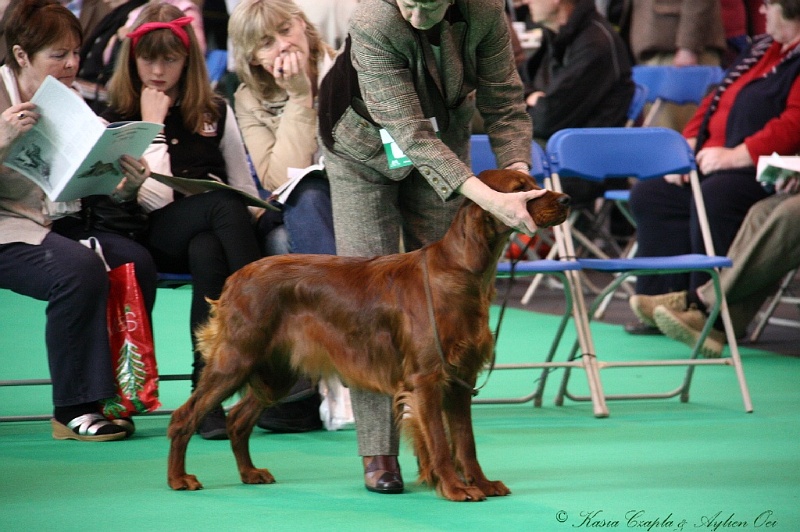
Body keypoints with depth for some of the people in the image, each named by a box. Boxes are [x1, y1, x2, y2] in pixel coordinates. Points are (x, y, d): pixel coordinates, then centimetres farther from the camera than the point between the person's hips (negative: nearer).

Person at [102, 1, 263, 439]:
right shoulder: (114, 120, 10)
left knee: (207, 253, -36)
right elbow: (154, 198, -3)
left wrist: (254, 218, -2)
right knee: (223, 204, -34)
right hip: (158, 239, -2)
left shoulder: (215, 112, 18)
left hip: (212, 234, 2)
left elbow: (245, 188, 19)